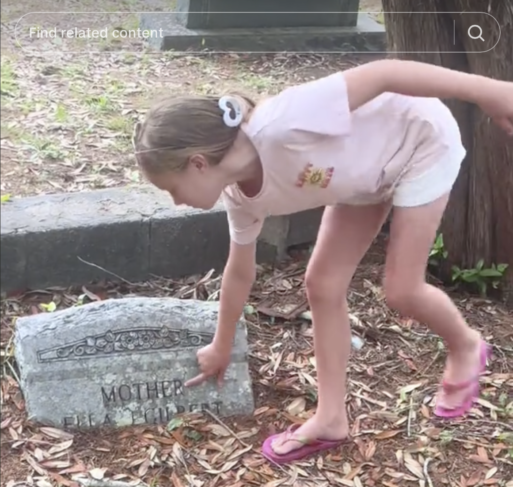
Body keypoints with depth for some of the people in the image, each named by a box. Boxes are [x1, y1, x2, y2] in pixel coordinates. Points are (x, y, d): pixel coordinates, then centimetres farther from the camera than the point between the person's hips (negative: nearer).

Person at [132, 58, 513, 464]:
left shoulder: (278, 126, -38)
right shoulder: (241, 195, -11)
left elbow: (381, 73, -34)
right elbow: (240, 272, 6)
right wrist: (222, 348, 19)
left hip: (423, 138, -7)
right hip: (368, 171, 7)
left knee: (400, 290, -4)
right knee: (322, 283, 1)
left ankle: (466, 347, 27)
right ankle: (331, 418, 13)